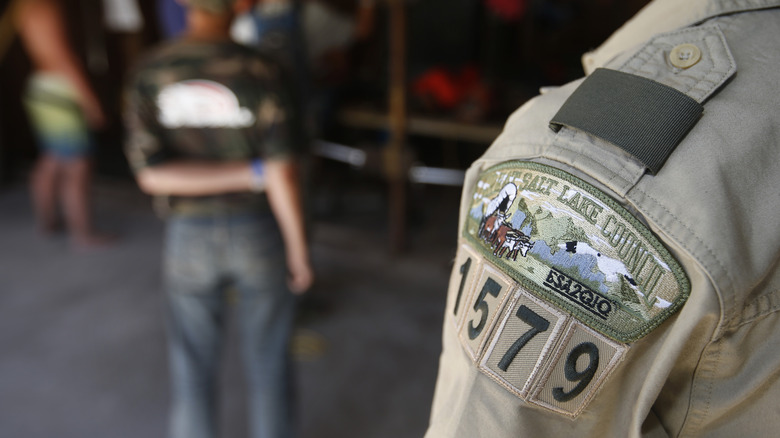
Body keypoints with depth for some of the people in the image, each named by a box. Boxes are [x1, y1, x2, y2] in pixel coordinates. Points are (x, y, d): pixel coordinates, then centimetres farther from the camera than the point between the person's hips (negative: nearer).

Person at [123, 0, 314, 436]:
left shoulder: (148, 75, -8)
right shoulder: (263, 73, -16)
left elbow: (151, 175, -17)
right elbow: (282, 175, -19)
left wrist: (251, 174, -14)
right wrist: (299, 249, -5)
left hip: (190, 237, 2)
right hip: (258, 232, -1)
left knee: (195, 369, 19)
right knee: (268, 363, 18)